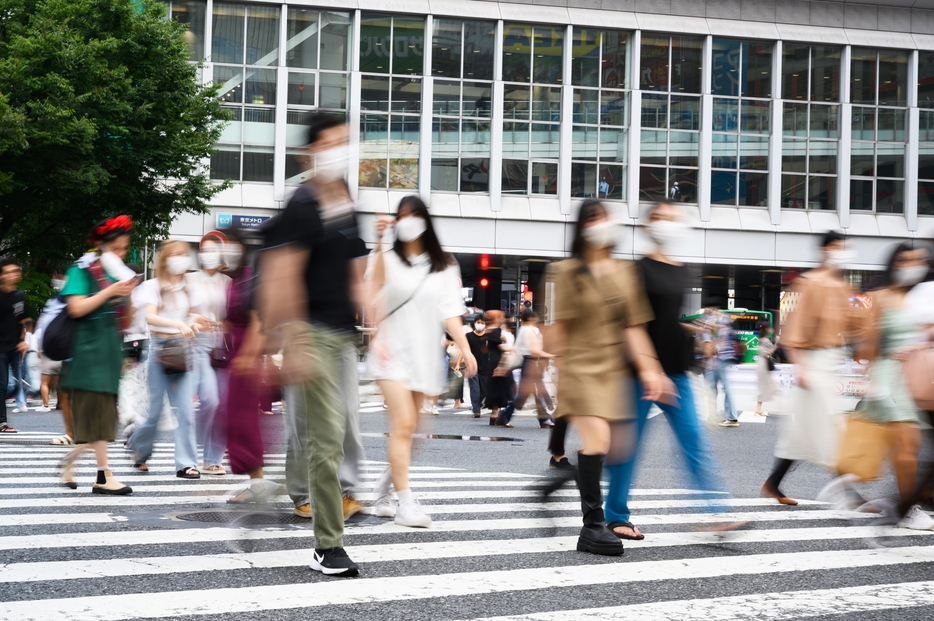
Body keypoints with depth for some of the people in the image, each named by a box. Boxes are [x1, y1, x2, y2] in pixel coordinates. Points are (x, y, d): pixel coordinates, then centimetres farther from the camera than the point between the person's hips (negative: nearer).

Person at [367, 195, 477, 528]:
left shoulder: (444, 266, 10)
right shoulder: (387, 256, 1)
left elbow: (449, 312, 3)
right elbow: (375, 285, -20)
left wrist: (465, 348, -10)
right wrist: (381, 242, -29)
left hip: (424, 355, 4)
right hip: (393, 351, -4)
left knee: (406, 428, 9)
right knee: (403, 424, -16)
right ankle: (405, 503, -19)